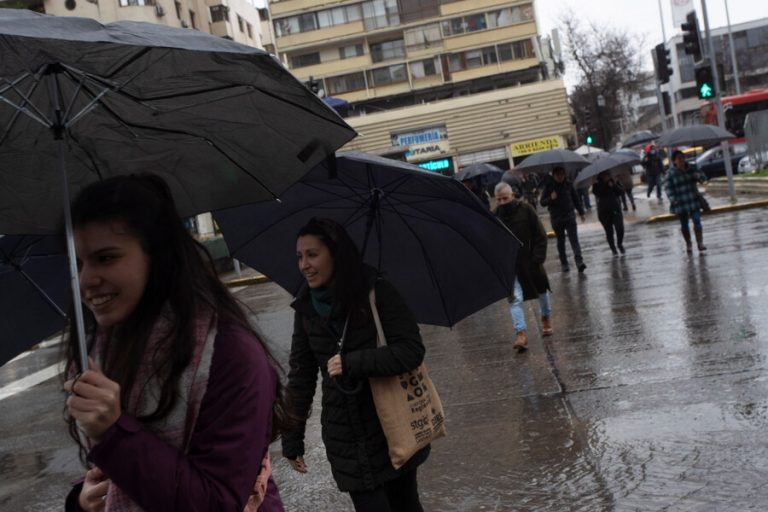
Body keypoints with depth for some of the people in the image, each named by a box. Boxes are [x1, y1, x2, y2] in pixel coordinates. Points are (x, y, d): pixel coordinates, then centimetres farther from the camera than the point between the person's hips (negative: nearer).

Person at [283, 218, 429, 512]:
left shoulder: (376, 292, -12)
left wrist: (352, 363, -25)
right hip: (346, 440, 2)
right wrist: (292, 439, 5)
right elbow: (300, 375, 4)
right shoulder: (306, 308, -2)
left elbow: (412, 350, -16)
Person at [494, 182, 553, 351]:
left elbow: (540, 236, -7)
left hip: (530, 260, 1)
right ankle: (520, 333, -13)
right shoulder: (496, 215, -8)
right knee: (515, 298, -14)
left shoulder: (526, 209, -11)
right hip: (509, 264, -1)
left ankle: (546, 317, 47)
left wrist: (538, 257, -15)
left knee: (542, 291, 21)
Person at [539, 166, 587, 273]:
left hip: (570, 216, 0)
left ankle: (579, 261, -21)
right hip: (556, 219, 0)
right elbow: (542, 202, -4)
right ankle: (564, 263, 15)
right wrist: (551, 198, -23)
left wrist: (581, 212, 17)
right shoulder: (548, 186, -2)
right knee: (560, 241, 7)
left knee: (574, 239, -12)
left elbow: (575, 199, 14)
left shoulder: (568, 185, 3)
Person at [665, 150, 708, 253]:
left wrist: (698, 176, -11)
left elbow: (701, 178, 13)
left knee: (697, 221, -7)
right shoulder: (670, 173, -8)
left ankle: (700, 243, -5)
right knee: (684, 224, 8)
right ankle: (688, 245, 23)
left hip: (693, 200, 2)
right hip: (680, 203, -2)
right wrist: (673, 199, -22)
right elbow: (669, 188, -8)